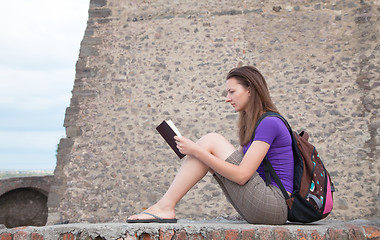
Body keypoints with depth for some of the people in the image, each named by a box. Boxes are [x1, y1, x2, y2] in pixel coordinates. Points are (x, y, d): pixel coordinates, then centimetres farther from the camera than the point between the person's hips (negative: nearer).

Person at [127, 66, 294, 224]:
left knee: (212, 140, -13)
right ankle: (165, 207, -2)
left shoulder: (269, 123, -13)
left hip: (275, 207, -9)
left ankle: (165, 206, -11)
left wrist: (196, 150, -19)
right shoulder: (252, 122, 17)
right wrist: (194, 151, 5)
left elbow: (242, 175, -20)